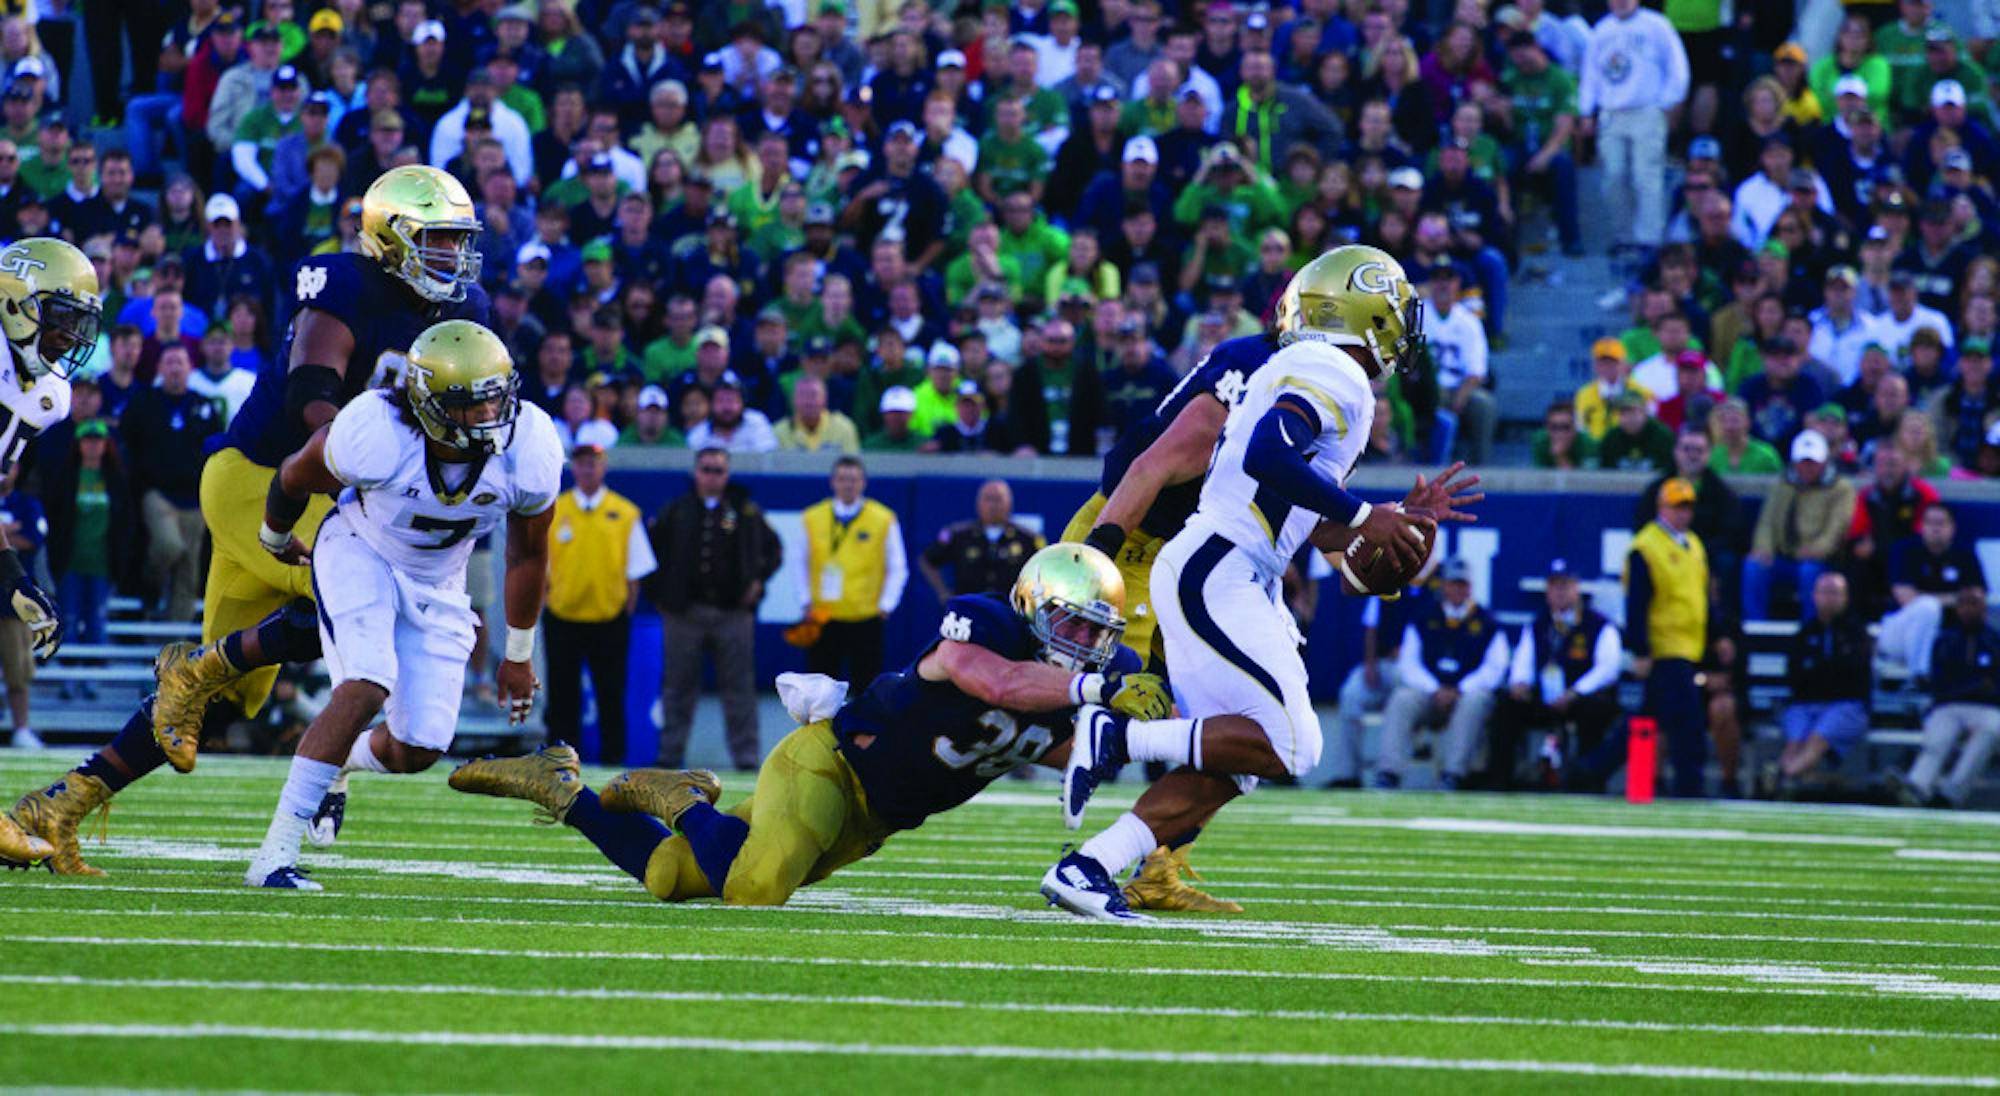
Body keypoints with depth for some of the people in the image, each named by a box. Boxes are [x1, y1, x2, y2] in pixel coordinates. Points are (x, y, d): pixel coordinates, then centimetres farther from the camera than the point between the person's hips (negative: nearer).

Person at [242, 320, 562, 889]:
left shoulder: (529, 449, -25)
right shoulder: (376, 434, -35)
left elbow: (527, 553, -5)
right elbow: (296, 477, -11)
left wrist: (519, 655, 5)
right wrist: (276, 538, 10)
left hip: (437, 583, 4)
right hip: (360, 556, -4)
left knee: (419, 749, 0)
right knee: (367, 688, -28)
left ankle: (338, 765, 38)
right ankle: (276, 854, -25)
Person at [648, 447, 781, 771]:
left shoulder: (746, 513, 6)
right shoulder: (676, 512, 6)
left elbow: (774, 549, 17)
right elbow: (647, 547, 12)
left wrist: (758, 580, 5)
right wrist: (658, 590, 6)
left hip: (733, 613, 0)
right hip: (684, 612, 1)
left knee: (739, 687, 0)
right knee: (678, 686, 4)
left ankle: (746, 754, 2)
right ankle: (670, 753, 8)